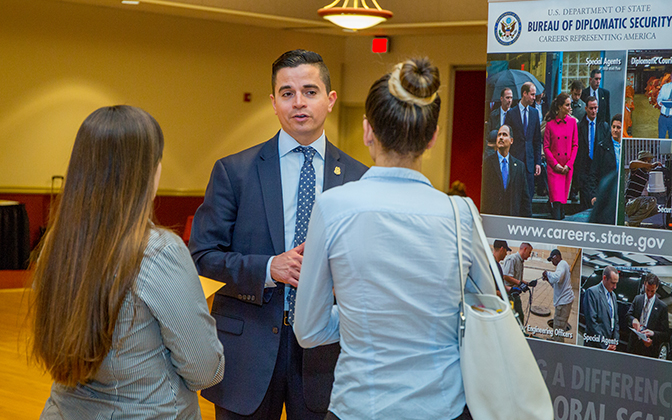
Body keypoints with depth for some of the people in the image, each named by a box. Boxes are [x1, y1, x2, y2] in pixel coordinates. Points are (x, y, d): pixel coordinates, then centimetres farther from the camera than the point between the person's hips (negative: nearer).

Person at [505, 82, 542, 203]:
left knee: (529, 194, 3)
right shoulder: (511, 113, -2)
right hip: (515, 158, -3)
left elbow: (537, 140, 12)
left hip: (529, 161, 4)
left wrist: (538, 162, 7)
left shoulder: (535, 113, 10)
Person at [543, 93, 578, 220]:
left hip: (568, 166, 2)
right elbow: (546, 147, 0)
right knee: (556, 197, -11)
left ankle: (561, 216, 22)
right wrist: (555, 164, -9)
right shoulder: (550, 124, -1)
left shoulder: (572, 122, 4)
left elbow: (575, 145, 5)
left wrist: (568, 164, -4)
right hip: (553, 166, -2)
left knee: (563, 196, 8)